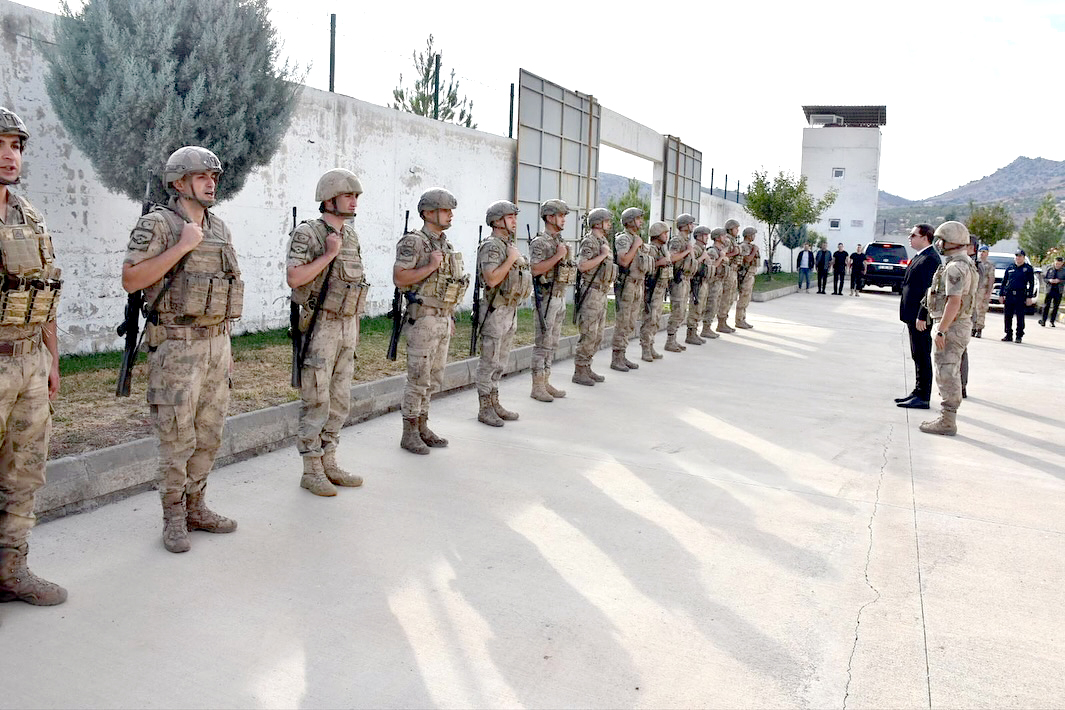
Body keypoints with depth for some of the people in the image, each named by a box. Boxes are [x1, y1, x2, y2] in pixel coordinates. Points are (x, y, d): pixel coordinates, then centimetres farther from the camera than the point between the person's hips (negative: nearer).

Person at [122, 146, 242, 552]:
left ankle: (196, 507, 24)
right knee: (177, 437, -1)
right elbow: (131, 280, -17)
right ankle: (174, 518, 13)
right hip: (176, 346, -7)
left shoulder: (219, 229, 13)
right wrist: (181, 247, -20)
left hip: (215, 342, 7)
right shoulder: (157, 225, -8)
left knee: (209, 435, 11)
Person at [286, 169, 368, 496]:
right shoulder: (307, 234, -11)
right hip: (319, 328, -7)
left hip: (346, 327, 7)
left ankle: (329, 463, 21)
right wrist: (329, 254, -20)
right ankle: (311, 471, 8)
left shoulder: (351, 235, 12)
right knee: (316, 402, -2)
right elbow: (294, 278, -23)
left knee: (340, 401, 11)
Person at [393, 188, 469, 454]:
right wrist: (430, 267, -21)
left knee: (433, 379, 13)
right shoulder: (414, 242, -11)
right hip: (423, 319, -8)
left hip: (443, 318, 8)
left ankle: (422, 427, 22)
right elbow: (399, 278, -18)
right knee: (418, 379, -3)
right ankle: (409, 434, 6)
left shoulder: (446, 244, 15)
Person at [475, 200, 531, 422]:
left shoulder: (510, 245, 16)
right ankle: (484, 409, 4)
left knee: (501, 362, 14)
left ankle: (494, 404, 22)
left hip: (511, 310, 9)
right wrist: (511, 259, -20)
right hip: (495, 311, -9)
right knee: (489, 362, -3)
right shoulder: (490, 247, -14)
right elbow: (491, 279, -26)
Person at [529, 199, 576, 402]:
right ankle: (537, 387, 0)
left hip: (561, 296, 9)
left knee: (552, 343, 11)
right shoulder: (539, 243, -11)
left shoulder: (561, 242, 16)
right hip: (546, 298, -9)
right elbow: (535, 269, -23)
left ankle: (546, 383, 18)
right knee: (543, 343, -6)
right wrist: (558, 256, -21)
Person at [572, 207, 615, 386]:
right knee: (588, 334, -8)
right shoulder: (589, 242, -12)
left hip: (602, 292, 10)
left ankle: (587, 368, 20)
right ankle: (579, 372, -1)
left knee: (598, 334, 12)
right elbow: (582, 265, -24)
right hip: (590, 292, -10)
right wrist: (603, 255, -20)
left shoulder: (604, 241, 17)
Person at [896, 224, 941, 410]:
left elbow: (930, 289, -21)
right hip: (913, 315, 10)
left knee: (923, 357, -4)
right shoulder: (920, 257, 16)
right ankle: (918, 392, 25)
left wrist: (921, 316, -23)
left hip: (920, 318, -10)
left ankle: (923, 398, 1)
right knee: (918, 357, 16)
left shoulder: (930, 259, -16)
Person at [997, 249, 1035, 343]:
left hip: (1021, 296, -3)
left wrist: (1030, 297, -4)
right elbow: (1004, 282, 16)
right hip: (1009, 295, 3)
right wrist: (1001, 294, 10)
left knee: (1020, 317, -1)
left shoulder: (1028, 268, 4)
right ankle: (1008, 335, 12)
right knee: (1007, 316, 3)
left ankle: (1019, 336, 7)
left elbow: (1031, 284, 3)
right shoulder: (1010, 268, 13)